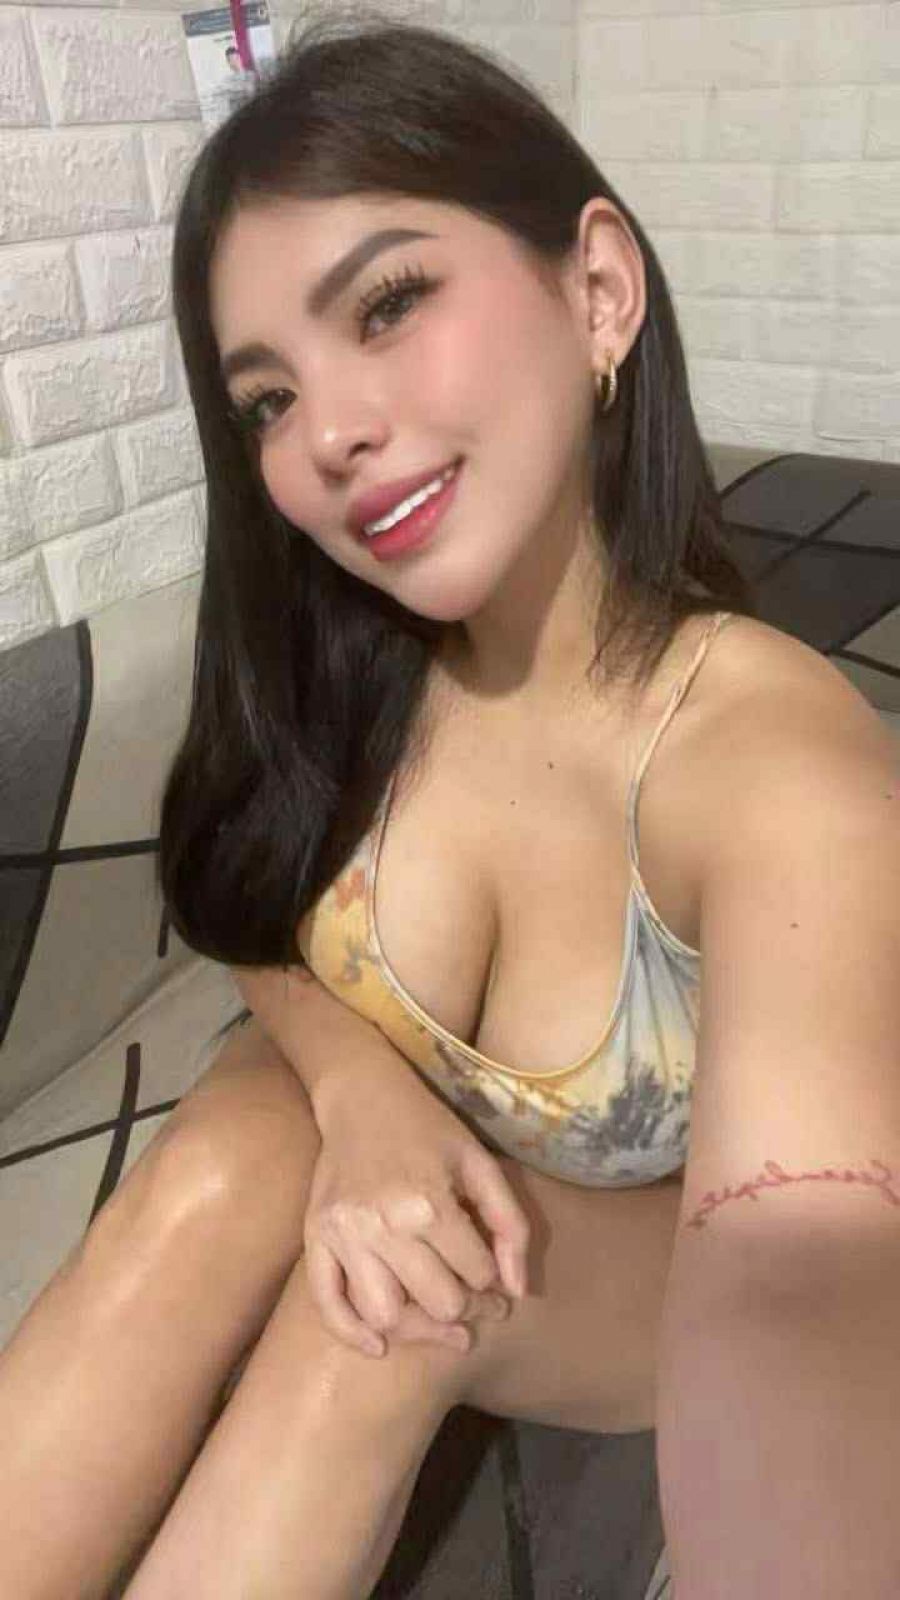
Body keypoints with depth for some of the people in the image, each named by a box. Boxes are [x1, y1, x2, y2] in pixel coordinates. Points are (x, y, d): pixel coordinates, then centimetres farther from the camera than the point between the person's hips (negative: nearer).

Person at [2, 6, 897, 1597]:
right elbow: (259, 928, -4)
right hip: (375, 1135, 3)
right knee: (221, 1170, -27)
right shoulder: (341, 661, -19)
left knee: (397, 1300, -30)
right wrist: (356, 1084, -24)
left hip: (650, 1261, -2)